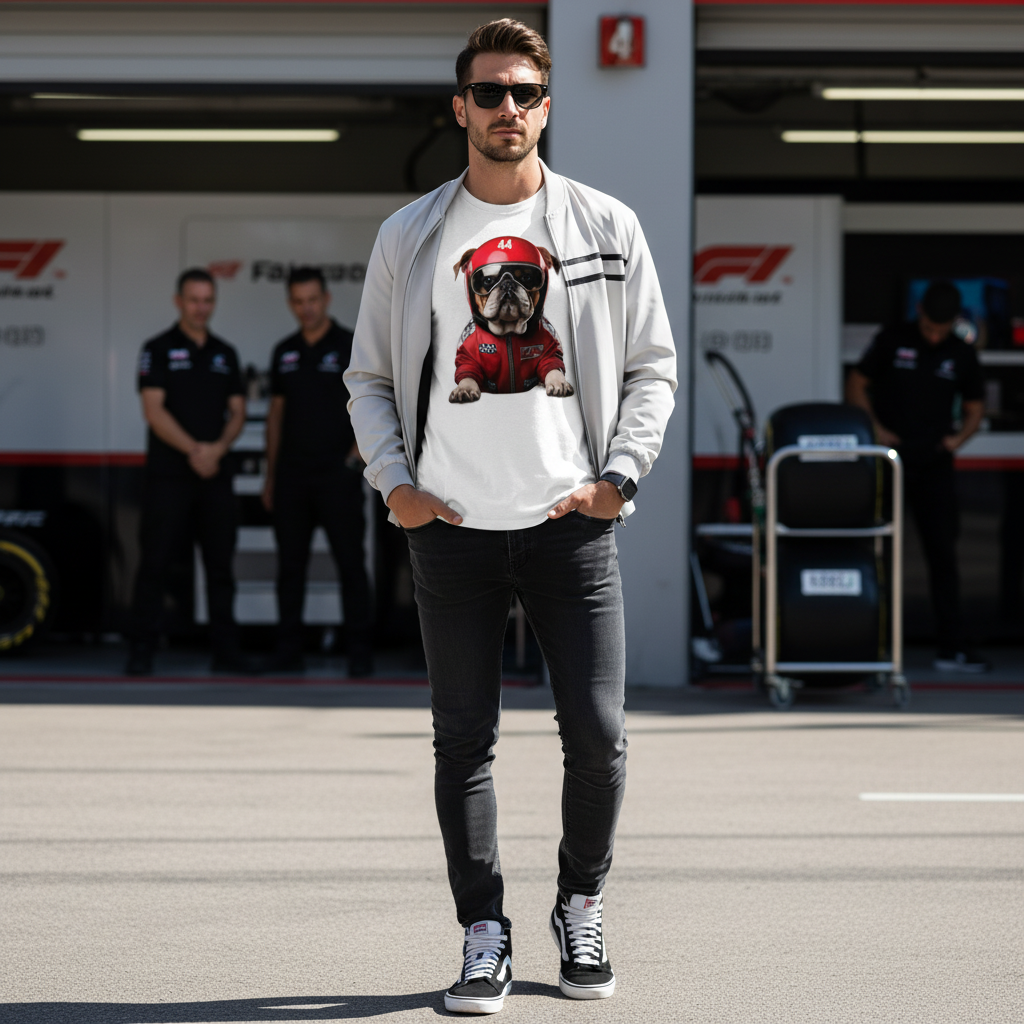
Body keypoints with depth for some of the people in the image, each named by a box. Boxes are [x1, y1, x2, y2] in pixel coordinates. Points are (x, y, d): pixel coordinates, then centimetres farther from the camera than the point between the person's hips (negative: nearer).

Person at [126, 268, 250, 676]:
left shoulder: (225, 354, 14)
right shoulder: (159, 350, 0)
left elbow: (237, 413, 11)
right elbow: (154, 410, -9)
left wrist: (217, 448, -9)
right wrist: (194, 450, -16)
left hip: (215, 474, 5)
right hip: (167, 474, -4)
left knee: (221, 565, 5)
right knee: (155, 562, -4)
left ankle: (225, 650, 10)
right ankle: (142, 651, 0)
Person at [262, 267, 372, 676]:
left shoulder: (351, 347, -2)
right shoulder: (285, 352, 12)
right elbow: (276, 413, 16)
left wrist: (358, 451, -16)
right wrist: (270, 476, 13)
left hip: (337, 474, -4)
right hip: (292, 474, 5)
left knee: (350, 562, -3)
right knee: (290, 565, 6)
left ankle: (359, 652, -1)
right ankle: (289, 650, 11)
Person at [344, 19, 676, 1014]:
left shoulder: (606, 225, 7)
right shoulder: (409, 235, 8)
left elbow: (652, 364, 10)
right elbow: (370, 378, 13)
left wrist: (619, 473, -3)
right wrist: (394, 482, -1)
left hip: (570, 522, -1)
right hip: (451, 525, 1)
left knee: (597, 733, -4)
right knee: (463, 740, 2)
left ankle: (581, 910, 18)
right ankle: (484, 933, 12)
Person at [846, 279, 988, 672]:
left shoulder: (961, 355, 6)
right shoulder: (893, 340, -1)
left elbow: (974, 407, 14)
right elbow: (856, 385, 4)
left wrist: (958, 437, -6)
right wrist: (875, 428, -11)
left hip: (934, 464, 2)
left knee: (943, 553, -1)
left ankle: (952, 647, 0)